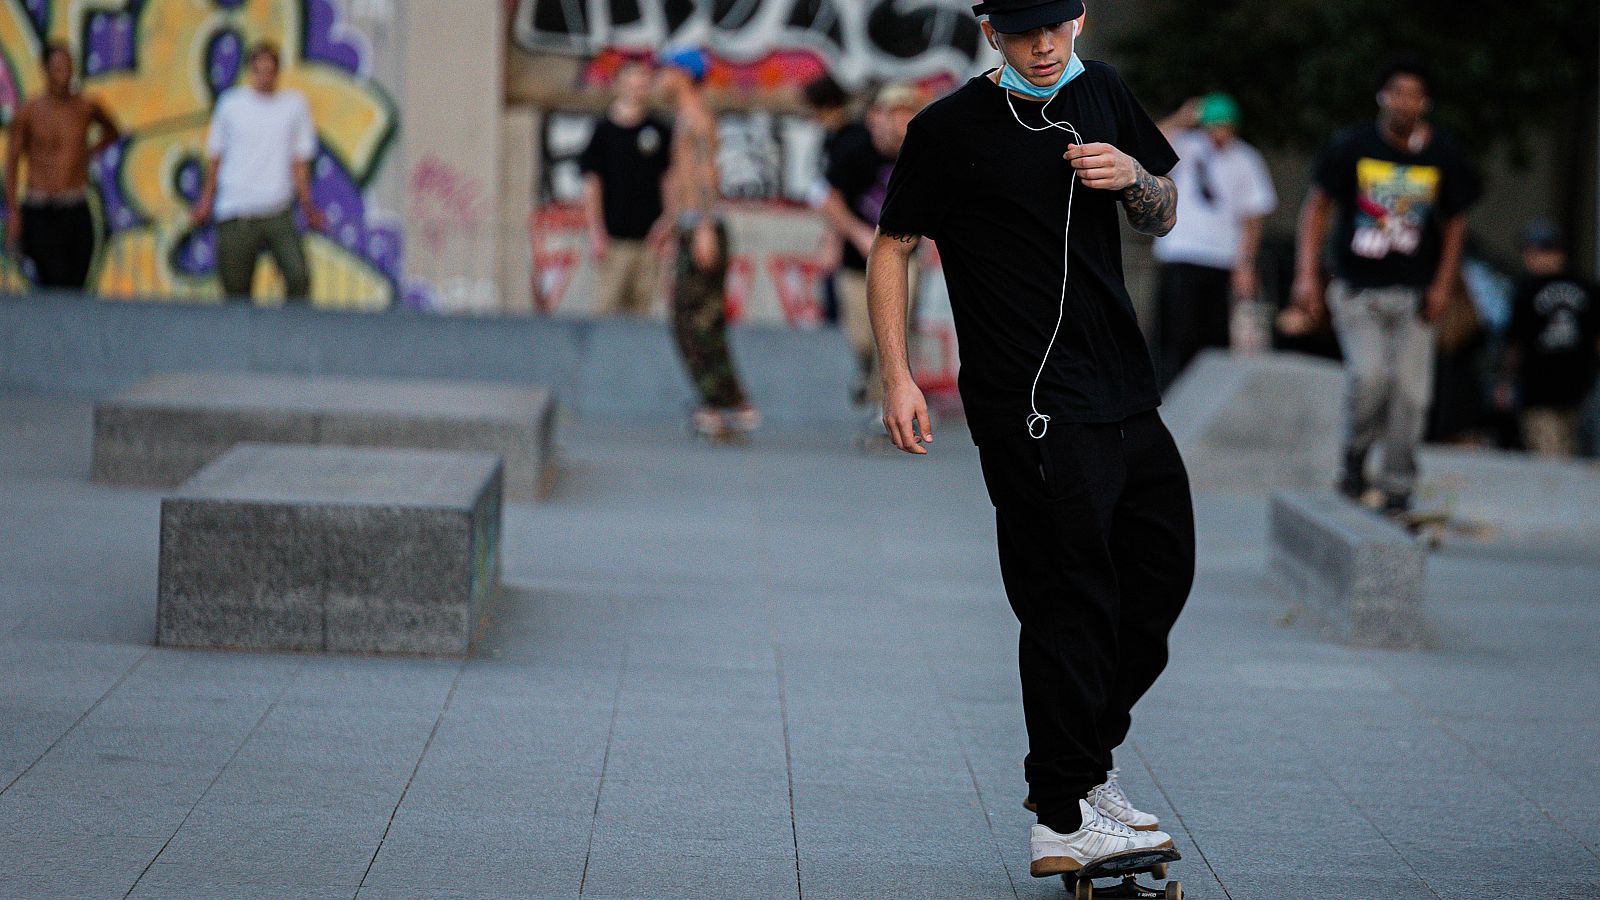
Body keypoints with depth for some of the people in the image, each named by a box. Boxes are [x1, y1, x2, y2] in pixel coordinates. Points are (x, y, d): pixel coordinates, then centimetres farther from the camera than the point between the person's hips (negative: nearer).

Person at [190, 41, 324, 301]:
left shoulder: (295, 104, 8)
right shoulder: (231, 103, 7)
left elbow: (300, 160, 9)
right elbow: (215, 156, 15)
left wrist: (307, 204, 1)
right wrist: (206, 200, 13)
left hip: (278, 211, 0)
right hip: (235, 212, 0)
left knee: (299, 276, -18)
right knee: (236, 290, 1)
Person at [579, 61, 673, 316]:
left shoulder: (660, 131, 8)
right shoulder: (605, 130, 1)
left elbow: (669, 180, 15)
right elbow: (591, 187, 1)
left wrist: (667, 221, 3)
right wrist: (596, 233, -6)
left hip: (648, 236, 2)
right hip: (614, 236, -2)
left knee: (641, 306, 1)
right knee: (608, 306, -6)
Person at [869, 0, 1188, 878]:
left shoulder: (1100, 94, 11)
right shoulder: (950, 129, -6)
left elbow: (1161, 219, 21)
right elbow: (891, 247, -1)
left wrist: (1134, 176, -2)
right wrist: (897, 376, -10)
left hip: (1123, 394, 7)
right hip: (1031, 411, -7)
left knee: (1162, 572, 14)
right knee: (1069, 600, -12)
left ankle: (1080, 761, 30)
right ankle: (1062, 821, -8)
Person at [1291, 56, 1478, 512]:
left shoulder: (1443, 156, 0)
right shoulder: (1351, 147, -6)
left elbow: (1454, 222, 11)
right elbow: (1317, 208, 3)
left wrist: (1443, 284, 1)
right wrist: (1307, 275, -5)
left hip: (1413, 294, 2)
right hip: (1356, 289, -2)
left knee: (1410, 389, -5)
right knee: (1369, 374, -20)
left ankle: (1397, 488, 5)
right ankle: (1356, 454, 6)